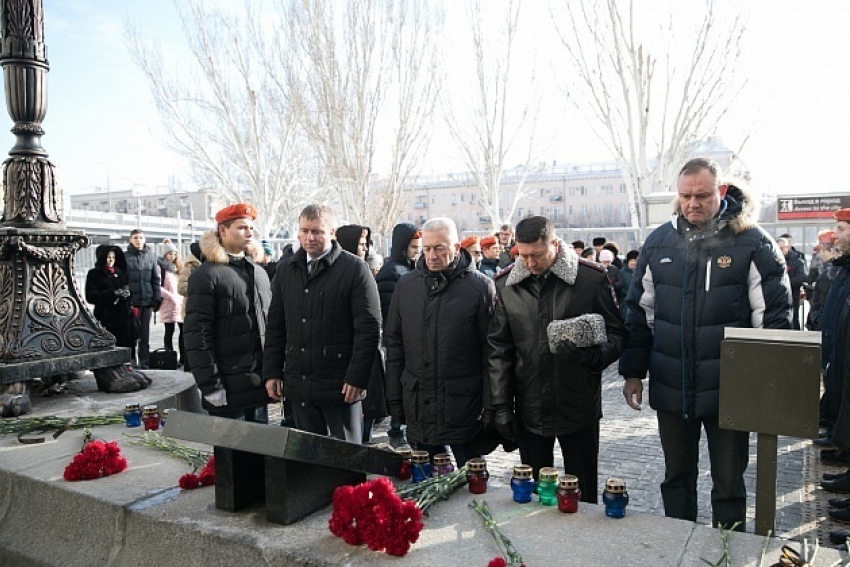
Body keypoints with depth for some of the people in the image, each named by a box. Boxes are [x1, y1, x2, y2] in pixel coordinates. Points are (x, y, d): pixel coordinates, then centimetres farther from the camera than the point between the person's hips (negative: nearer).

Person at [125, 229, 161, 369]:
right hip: (132, 300, -2)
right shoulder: (125, 257, 1)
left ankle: (144, 362, 14)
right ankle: (132, 361, 9)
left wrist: (157, 298, 3)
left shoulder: (151, 255, 9)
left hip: (147, 300, 2)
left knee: (145, 332, 7)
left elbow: (156, 279, 10)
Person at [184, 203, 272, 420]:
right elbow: (197, 333, -12)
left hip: (260, 383, 6)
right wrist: (211, 385, -15)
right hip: (229, 388, -6)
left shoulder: (259, 272, 14)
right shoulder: (207, 275, -8)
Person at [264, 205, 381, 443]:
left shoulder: (355, 269, -7)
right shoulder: (286, 270, 10)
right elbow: (275, 326, 13)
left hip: (340, 386, -5)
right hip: (299, 386, 5)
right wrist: (273, 372, 8)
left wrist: (357, 378, -14)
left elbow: (369, 329, -10)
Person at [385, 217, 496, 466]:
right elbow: (394, 343, 10)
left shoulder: (481, 286, -7)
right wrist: (394, 397, 7)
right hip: (418, 406, 4)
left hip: (464, 406, -3)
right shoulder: (406, 285, 5)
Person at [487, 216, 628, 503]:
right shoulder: (506, 284, 0)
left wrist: (596, 354, -24)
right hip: (529, 408, 3)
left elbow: (617, 333, -1)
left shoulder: (591, 279, -8)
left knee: (582, 495, 12)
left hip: (579, 407, -2)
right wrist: (500, 405, -2)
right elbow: (499, 349, 3)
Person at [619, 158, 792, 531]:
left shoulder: (752, 243, -7)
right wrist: (632, 371, 5)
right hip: (671, 388, 4)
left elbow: (774, 317, -5)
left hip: (729, 389, -3)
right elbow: (640, 312, 8)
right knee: (676, 476, 19)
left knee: (729, 483, 12)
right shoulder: (659, 242, 4)